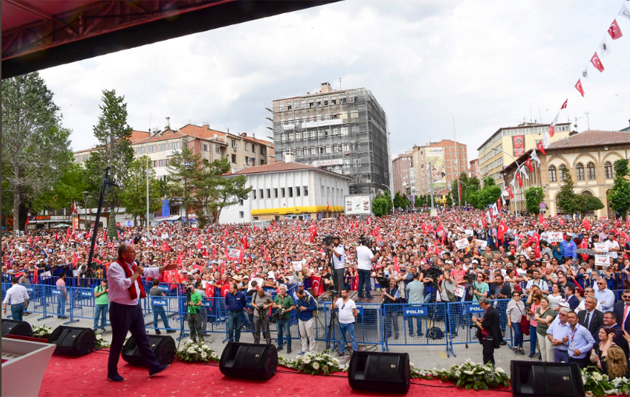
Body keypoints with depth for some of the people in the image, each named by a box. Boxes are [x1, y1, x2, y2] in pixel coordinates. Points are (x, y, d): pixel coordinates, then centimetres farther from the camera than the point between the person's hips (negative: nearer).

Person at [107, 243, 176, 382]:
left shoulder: (133, 266, 9)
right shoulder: (115, 267, -17)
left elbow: (150, 271, 23)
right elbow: (122, 285, -29)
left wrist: (164, 268, 17)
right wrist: (136, 274, -20)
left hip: (135, 308, 8)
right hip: (121, 309, -8)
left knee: (142, 339, 13)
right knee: (118, 342, 5)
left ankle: (153, 367, 20)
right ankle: (112, 373, 23)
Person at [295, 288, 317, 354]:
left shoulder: (309, 298, -12)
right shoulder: (298, 299, 3)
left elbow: (315, 307, -13)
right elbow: (296, 305, 17)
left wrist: (305, 308, -18)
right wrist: (296, 307, -7)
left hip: (308, 319, -5)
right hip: (300, 319, 5)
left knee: (310, 336, 1)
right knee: (303, 336, 13)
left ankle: (312, 351, 9)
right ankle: (304, 350, 24)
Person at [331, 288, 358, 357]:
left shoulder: (351, 302, -8)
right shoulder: (339, 300, 2)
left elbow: (355, 313, -4)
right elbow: (332, 308, -4)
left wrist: (350, 317, 0)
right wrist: (334, 301, -12)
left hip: (349, 323, -4)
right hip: (341, 322, 4)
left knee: (352, 337, -1)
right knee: (342, 337, 15)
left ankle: (355, 351, 5)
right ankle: (341, 351, 25)